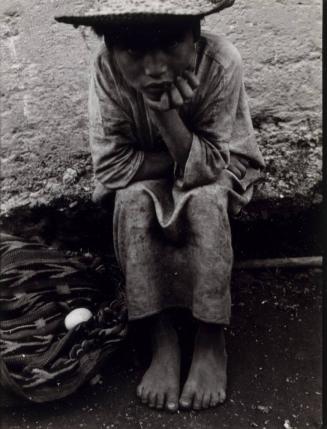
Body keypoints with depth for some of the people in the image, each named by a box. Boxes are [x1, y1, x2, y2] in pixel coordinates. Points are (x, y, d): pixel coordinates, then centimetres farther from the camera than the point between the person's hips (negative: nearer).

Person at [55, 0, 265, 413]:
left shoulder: (220, 63, -30)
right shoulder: (107, 69, -26)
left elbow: (208, 167, -27)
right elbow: (111, 167, -23)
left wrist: (167, 114, -41)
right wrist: (180, 160, -25)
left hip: (218, 167, -1)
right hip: (144, 175, 1)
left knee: (206, 202, -32)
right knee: (132, 203, -29)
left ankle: (211, 340, -18)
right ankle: (162, 339, -18)